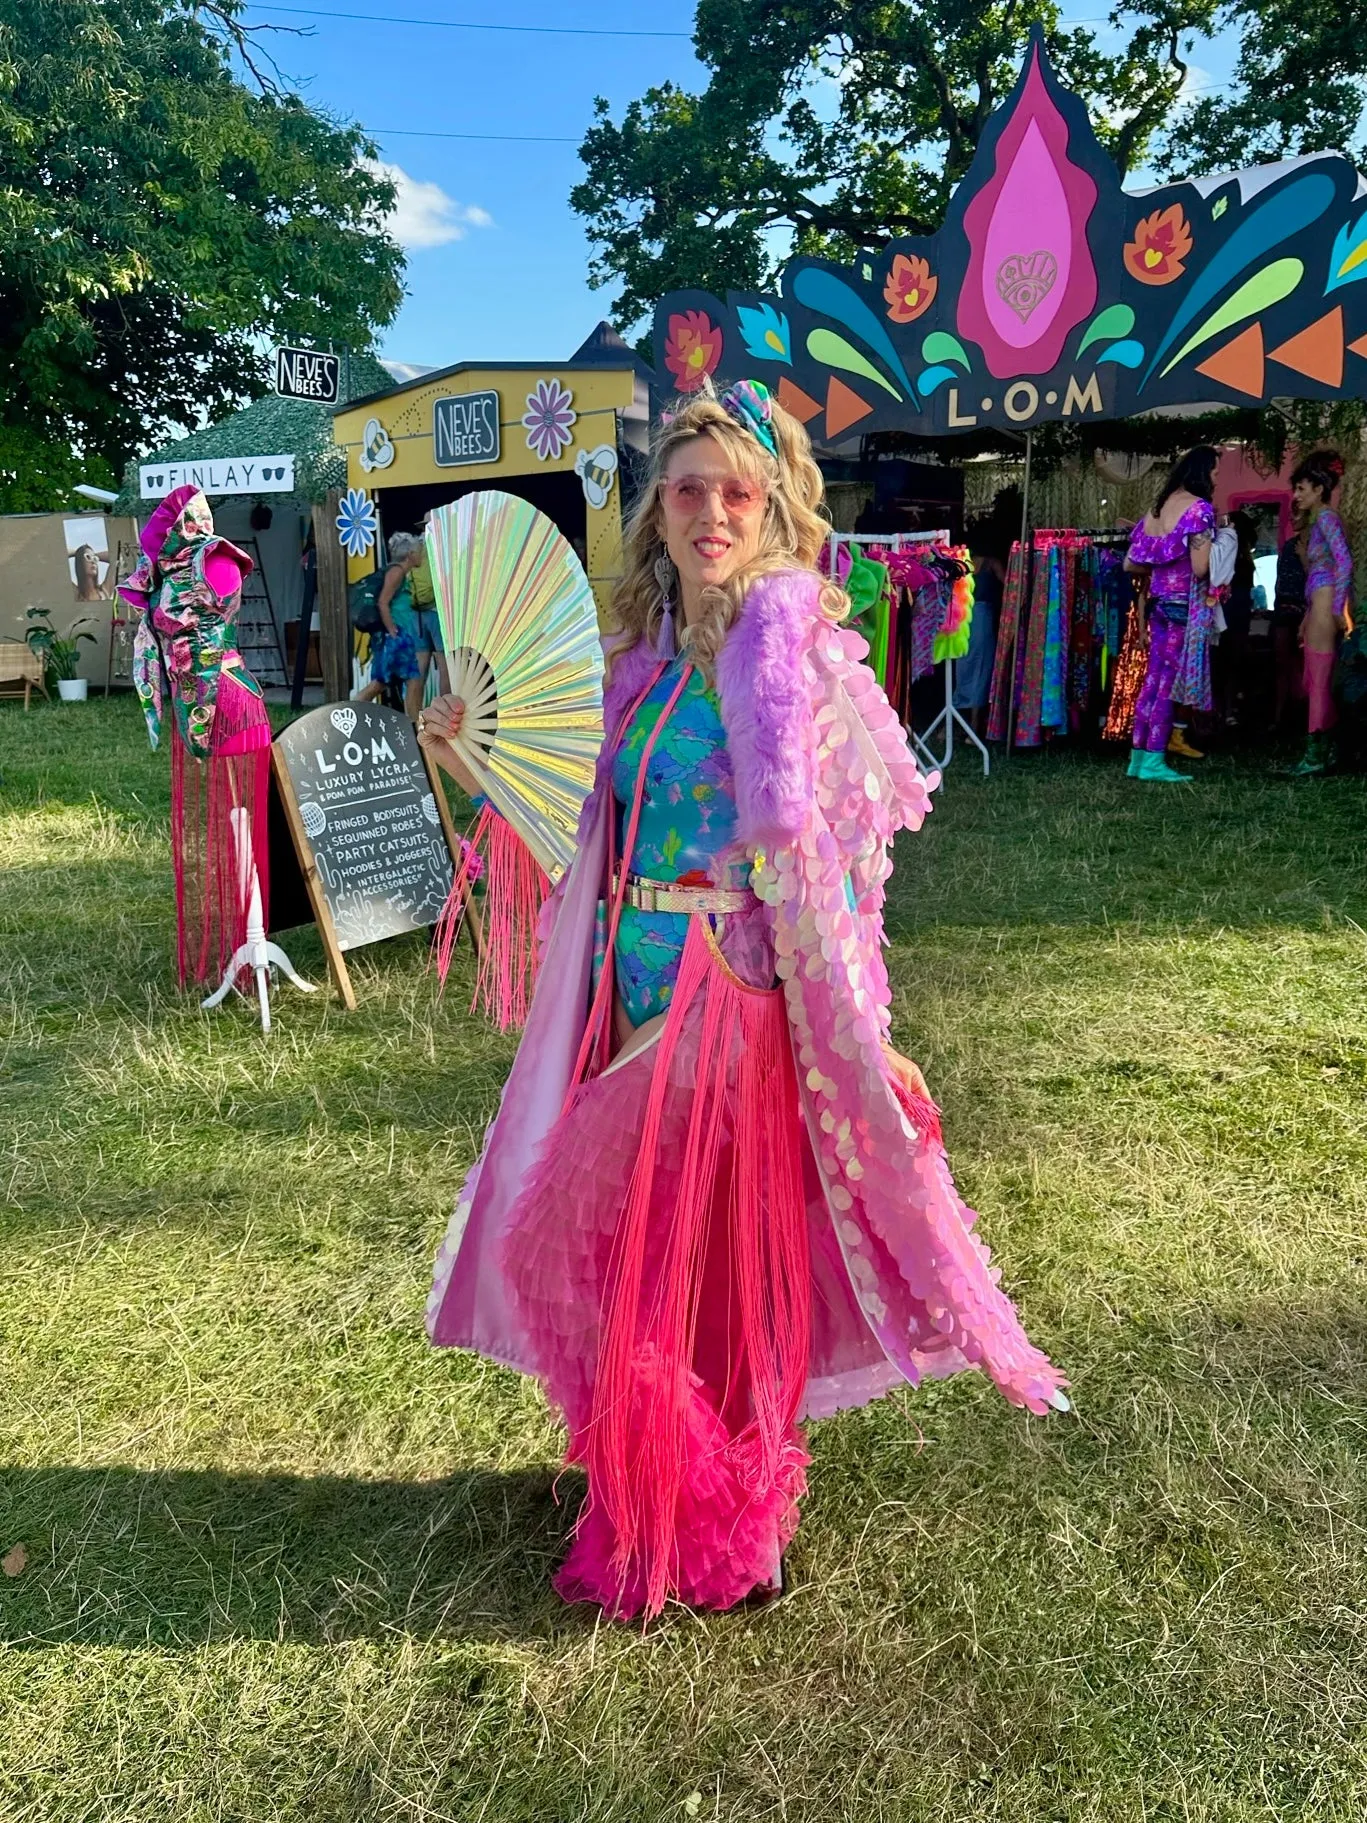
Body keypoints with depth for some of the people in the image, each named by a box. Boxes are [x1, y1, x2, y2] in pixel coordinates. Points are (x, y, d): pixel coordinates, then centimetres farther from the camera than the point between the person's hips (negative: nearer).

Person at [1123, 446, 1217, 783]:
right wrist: (1218, 544, 1)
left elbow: (1130, 563, 14)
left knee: (1153, 679, 10)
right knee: (1169, 682, -4)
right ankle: (1153, 761, -1)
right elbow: (1200, 568, -17)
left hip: (1160, 602, 7)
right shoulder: (1199, 507, -10)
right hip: (1184, 605, -7)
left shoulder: (1159, 506, 13)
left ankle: (1138, 757, 14)